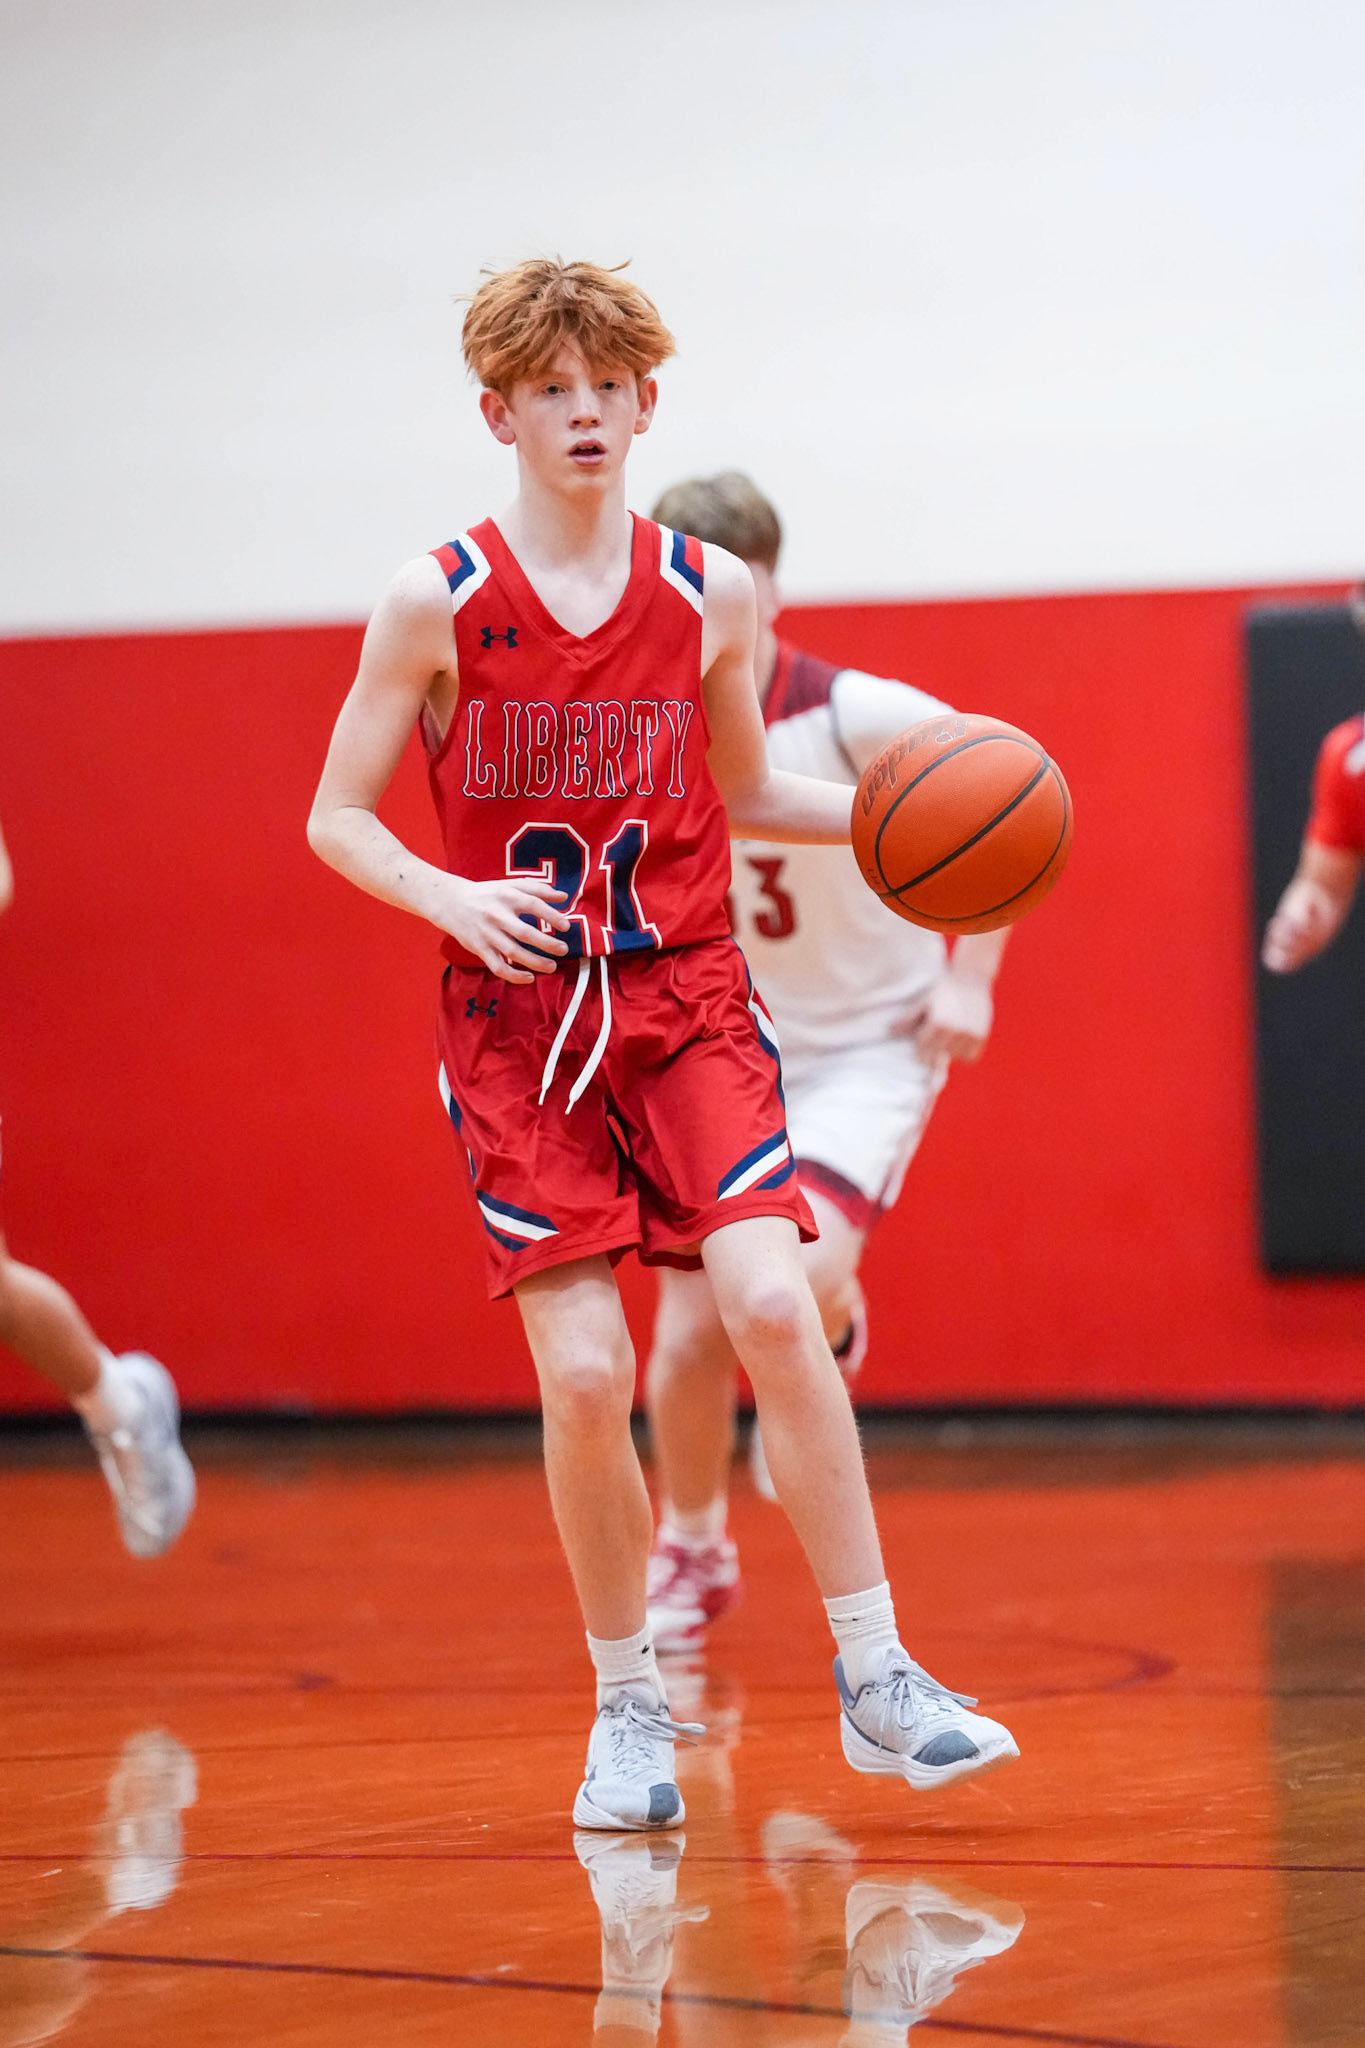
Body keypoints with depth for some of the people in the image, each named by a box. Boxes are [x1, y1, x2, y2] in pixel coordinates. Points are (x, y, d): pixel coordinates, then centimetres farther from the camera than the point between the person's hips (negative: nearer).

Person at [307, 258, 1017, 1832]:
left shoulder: (711, 595, 3)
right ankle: (628, 1711, 12)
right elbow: (337, 819, 0)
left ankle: (878, 1683, -7)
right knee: (583, 1375, -9)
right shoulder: (435, 604, -4)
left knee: (771, 1304, -17)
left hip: (687, 1003, 1)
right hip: (519, 1022, -1)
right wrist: (448, 896, -19)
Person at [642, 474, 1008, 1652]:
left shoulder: (854, 718, -21)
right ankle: (691, 1557, 27)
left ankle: (828, 1343, 13)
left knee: (802, 1272, -27)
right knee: (690, 1336, 0)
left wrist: (970, 977, -12)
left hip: (868, 1048, -3)